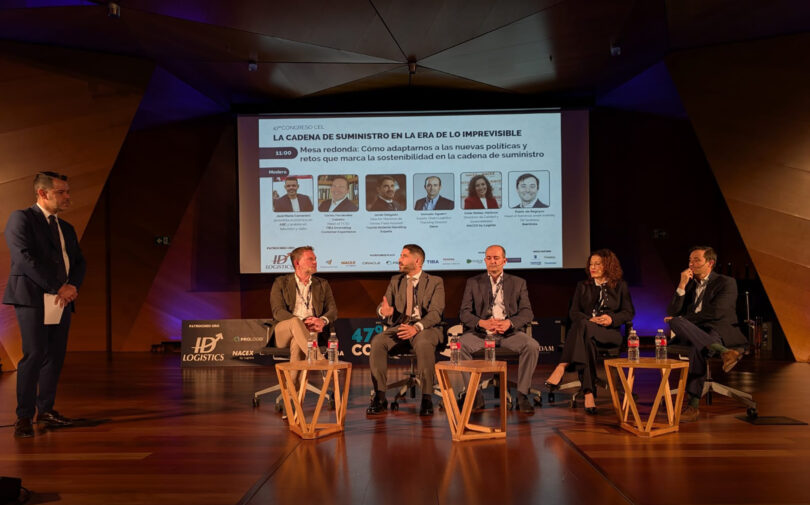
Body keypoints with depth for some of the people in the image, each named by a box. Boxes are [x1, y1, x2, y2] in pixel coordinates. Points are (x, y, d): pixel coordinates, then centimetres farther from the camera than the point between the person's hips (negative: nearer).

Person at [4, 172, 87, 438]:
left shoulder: (66, 228, 20)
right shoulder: (21, 218, -2)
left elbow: (79, 262, 16)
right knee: (34, 354, -9)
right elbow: (24, 257, -13)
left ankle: (46, 410, 18)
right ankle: (24, 416, -1)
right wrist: (57, 287, -15)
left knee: (55, 356, 8)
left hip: (61, 300, 7)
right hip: (33, 298, -7)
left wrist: (73, 286, -5)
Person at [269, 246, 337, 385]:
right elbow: (277, 311, -4)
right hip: (283, 332, -1)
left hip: (311, 331, 1)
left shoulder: (322, 284, 19)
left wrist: (323, 320, -18)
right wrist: (302, 321, -21)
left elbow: (333, 310, 9)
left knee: (297, 343, -37)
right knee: (295, 322, -38)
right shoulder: (281, 283, 10)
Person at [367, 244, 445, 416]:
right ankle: (379, 396, -21)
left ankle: (426, 398, -28)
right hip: (398, 327, 4)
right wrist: (383, 310, -19)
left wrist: (416, 327, -26)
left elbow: (435, 312, -8)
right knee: (377, 341, -27)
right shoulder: (395, 281, 18)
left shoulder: (435, 282, 5)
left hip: (425, 327, -3)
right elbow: (382, 305, 9)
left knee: (424, 344, -38)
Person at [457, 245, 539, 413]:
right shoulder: (473, 282, 12)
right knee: (460, 346, -29)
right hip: (481, 332, 0)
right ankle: (474, 394, -16)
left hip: (509, 332, 0)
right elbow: (464, 312, 3)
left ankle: (522, 394, -16)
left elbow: (527, 312, 3)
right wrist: (482, 323, -18)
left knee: (532, 346, -29)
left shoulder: (518, 283, 13)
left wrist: (510, 323, -18)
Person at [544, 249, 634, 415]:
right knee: (587, 341, -39)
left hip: (610, 333, -2)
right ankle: (589, 393, -48)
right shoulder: (583, 286, 22)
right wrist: (589, 320, -9)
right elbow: (573, 312, 12)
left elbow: (629, 313, 10)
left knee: (583, 326, -38)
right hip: (586, 332, 2)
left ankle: (562, 367, -49)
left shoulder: (620, 286, 17)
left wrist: (611, 319, -10)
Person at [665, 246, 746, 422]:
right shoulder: (688, 284, 23)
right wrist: (682, 286, -1)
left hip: (720, 330, -5)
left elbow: (716, 312, -12)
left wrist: (684, 319, -6)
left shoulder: (726, 282, 5)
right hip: (692, 332, 5)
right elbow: (672, 313, 9)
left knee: (698, 349, -41)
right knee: (675, 322, -34)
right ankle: (723, 352, -47)